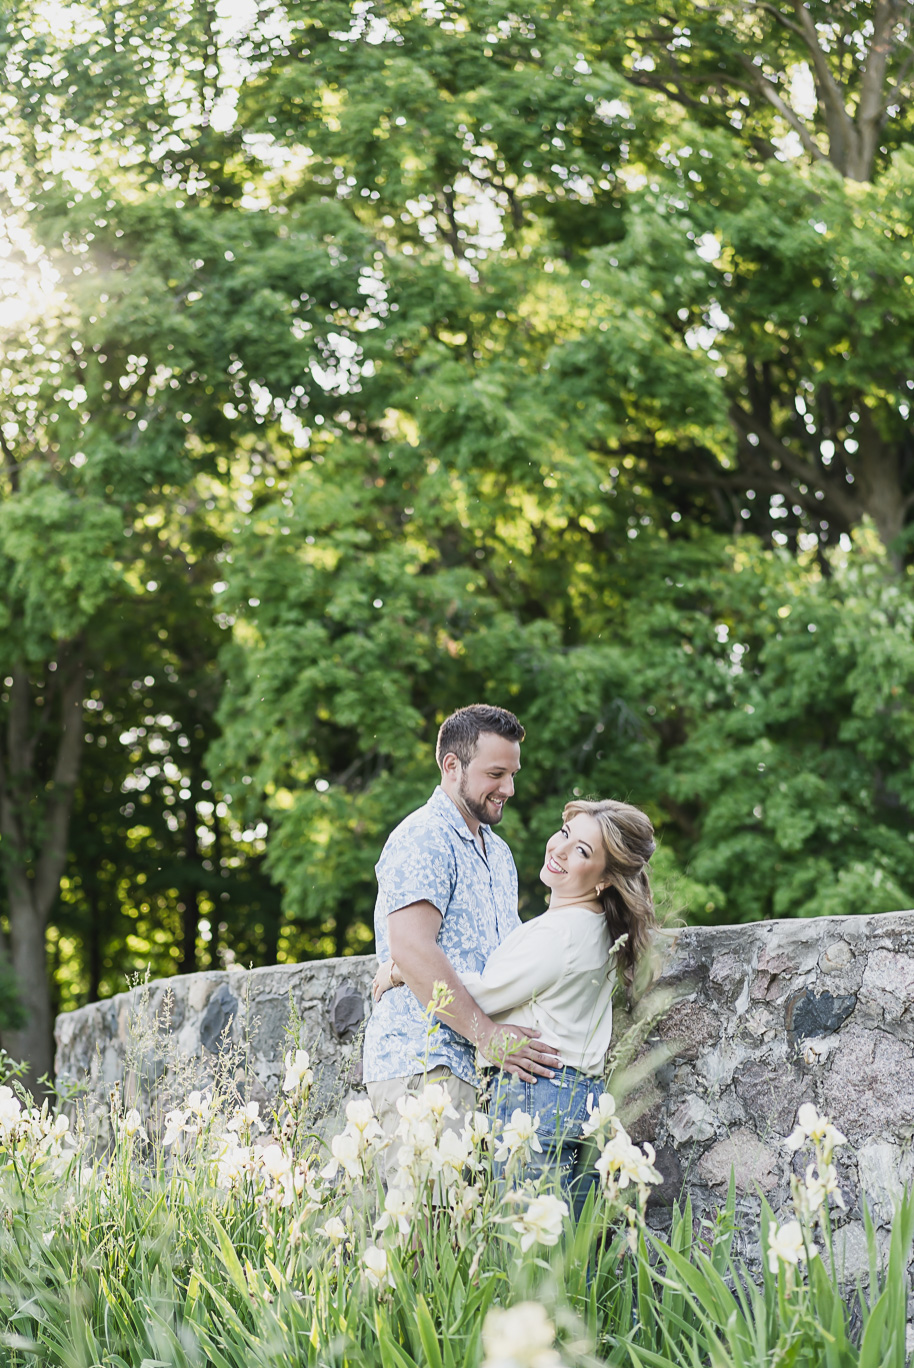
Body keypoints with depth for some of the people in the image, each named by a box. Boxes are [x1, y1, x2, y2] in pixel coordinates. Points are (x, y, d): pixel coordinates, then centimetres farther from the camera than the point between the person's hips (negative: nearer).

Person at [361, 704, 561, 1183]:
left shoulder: (497, 852, 24)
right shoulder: (423, 839, -8)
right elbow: (410, 950, -20)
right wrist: (487, 1034, -20)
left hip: (469, 1067, 9)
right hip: (420, 1060, -9)